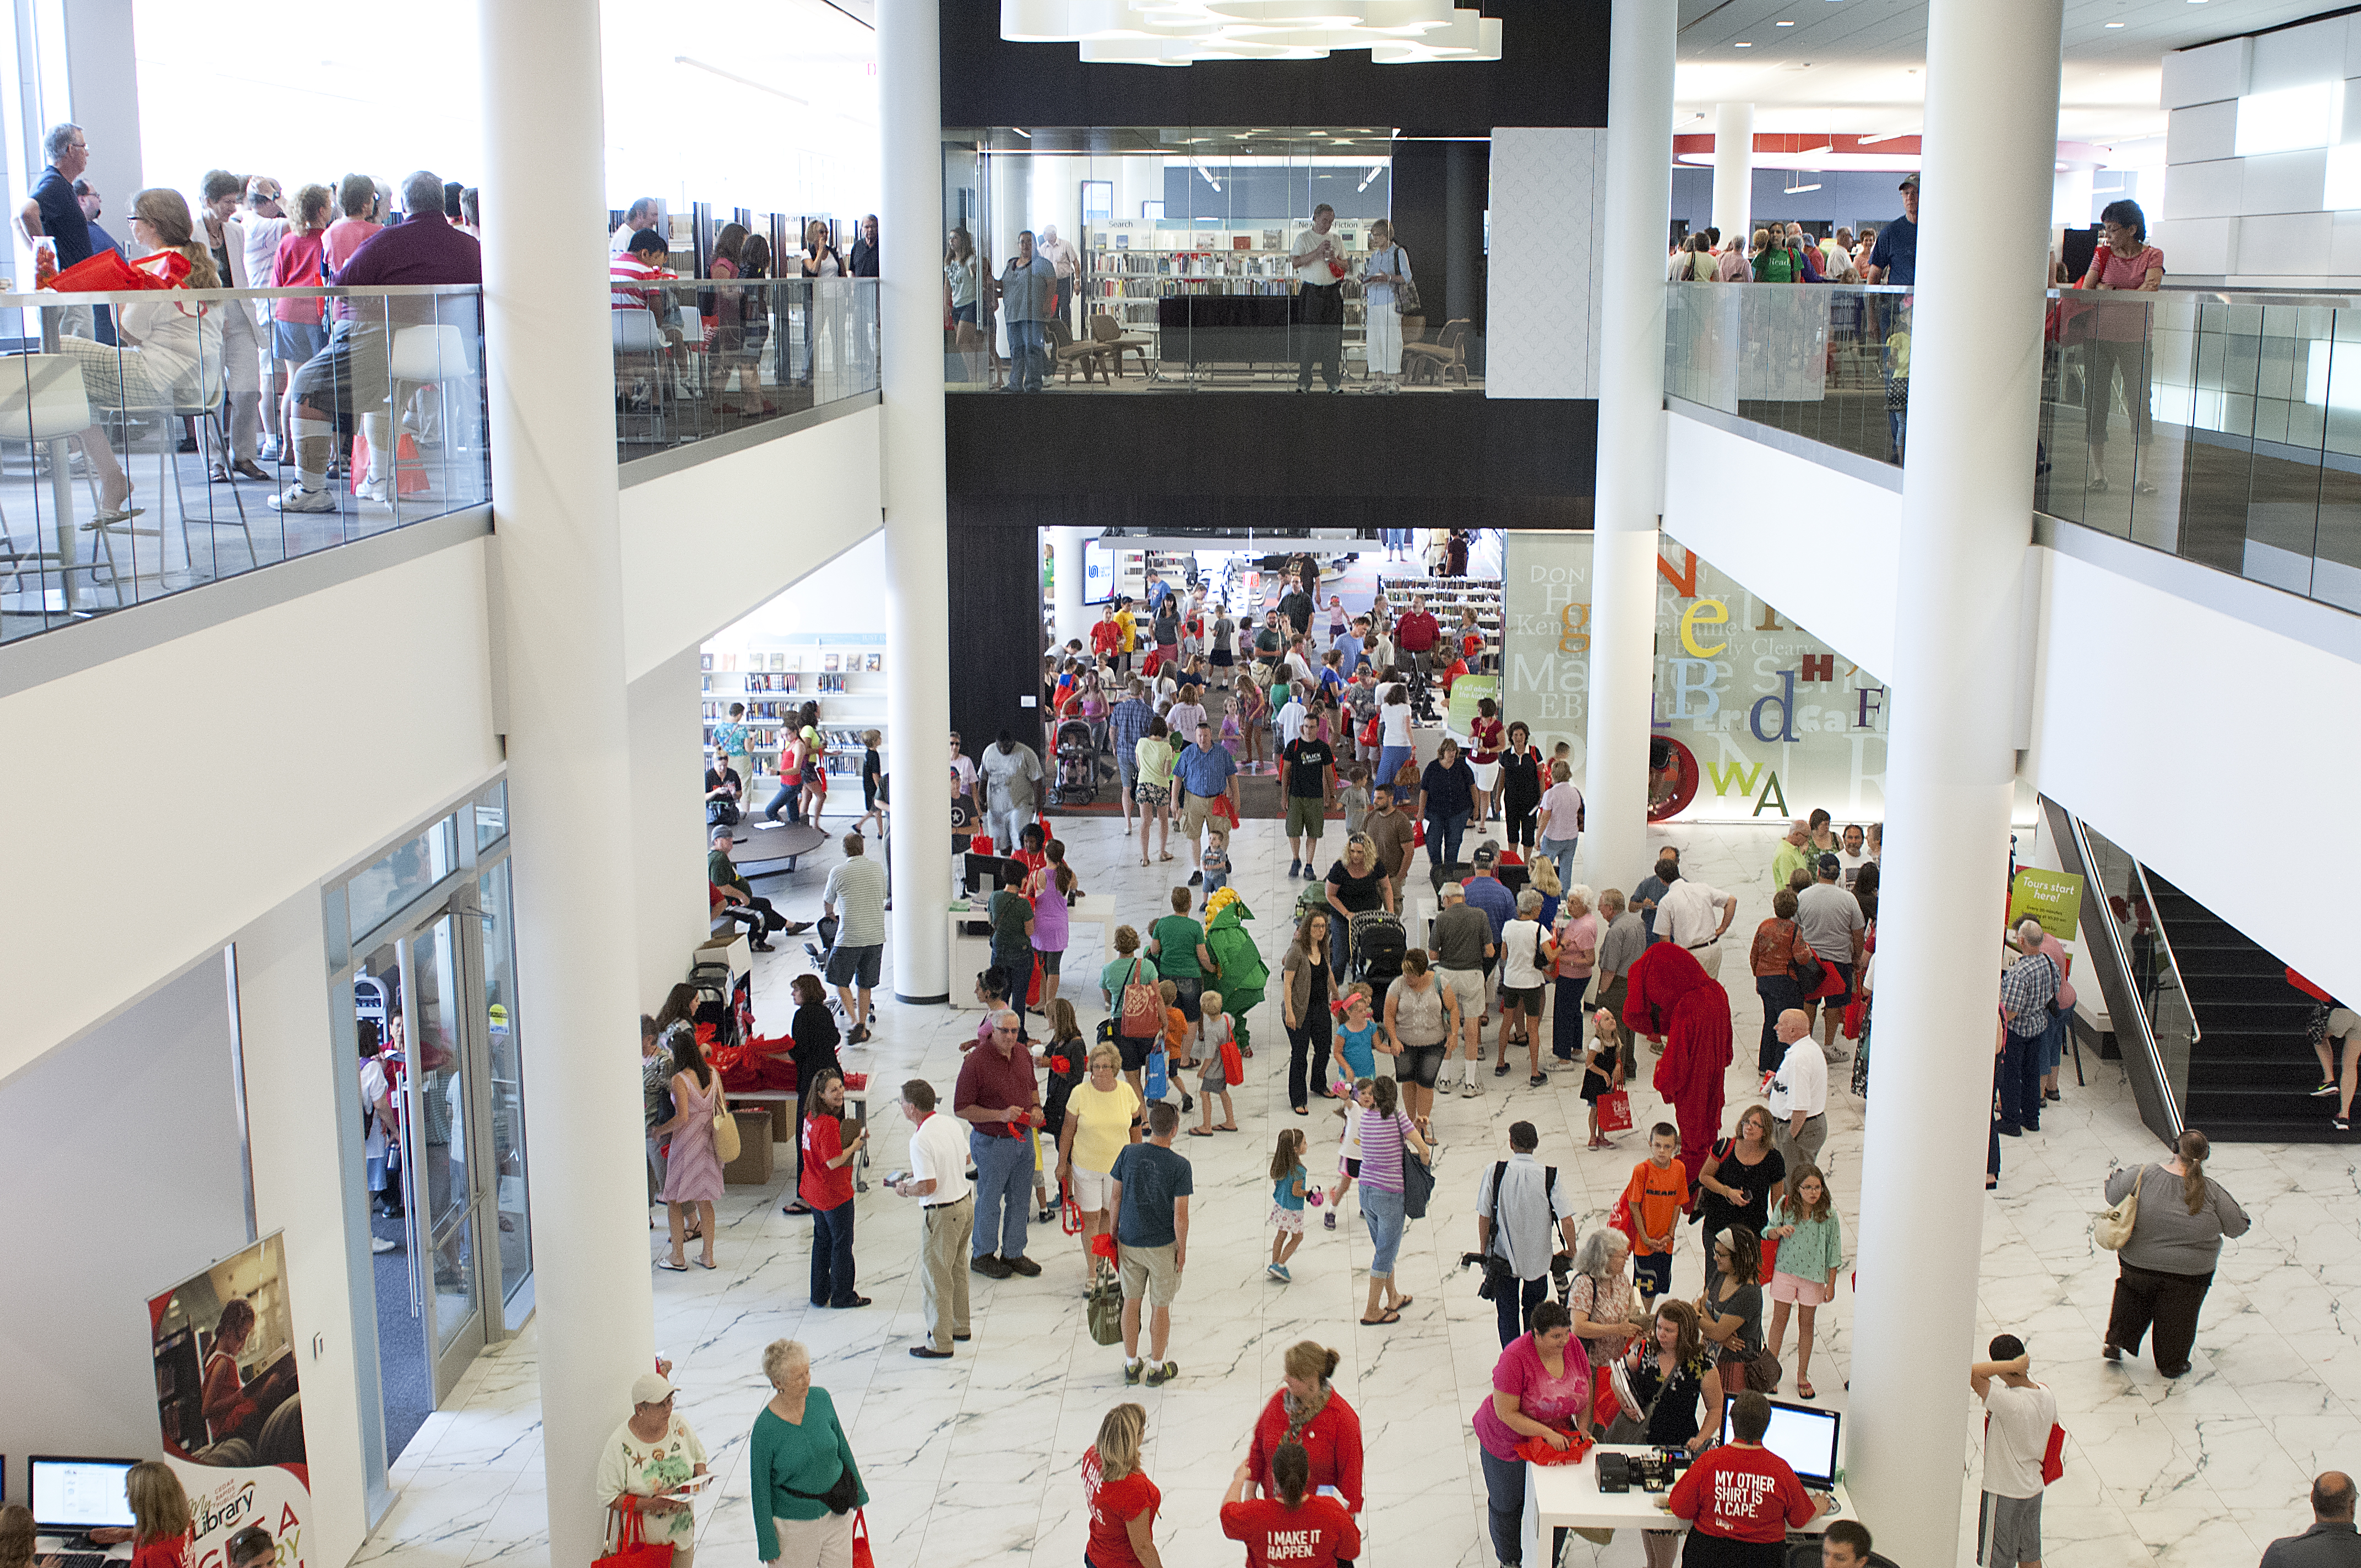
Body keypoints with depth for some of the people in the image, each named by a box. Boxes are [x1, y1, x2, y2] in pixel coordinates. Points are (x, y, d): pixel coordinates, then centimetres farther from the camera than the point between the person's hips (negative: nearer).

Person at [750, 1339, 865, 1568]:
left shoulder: (821, 1399, -10)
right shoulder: (764, 1429, -22)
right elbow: (760, 1489, -13)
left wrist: (858, 1492, 14)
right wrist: (768, 1545, -9)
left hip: (837, 1513, 4)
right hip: (794, 1521, -4)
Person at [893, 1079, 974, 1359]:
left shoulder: (921, 1140, -25)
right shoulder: (950, 1123, 1)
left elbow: (929, 1187, -26)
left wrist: (905, 1189, -6)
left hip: (944, 1213, -9)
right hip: (966, 1202, 9)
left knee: (936, 1275, 3)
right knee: (955, 1268, 23)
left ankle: (940, 1343, 11)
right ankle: (959, 1326, 36)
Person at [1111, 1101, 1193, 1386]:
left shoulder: (1128, 1154, -10)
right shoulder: (1180, 1166, -20)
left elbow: (1115, 1198, -2)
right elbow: (1180, 1215, -16)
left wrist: (1114, 1233, 12)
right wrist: (1182, 1249, -2)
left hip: (1129, 1242, 3)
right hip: (1162, 1246, -3)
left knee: (1131, 1302, 17)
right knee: (1160, 1307, 12)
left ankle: (1132, 1365, 28)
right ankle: (1157, 1368, 25)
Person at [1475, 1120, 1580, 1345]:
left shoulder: (1494, 1172, -13)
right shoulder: (1550, 1177, -14)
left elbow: (1484, 1217, -7)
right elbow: (1567, 1219, -16)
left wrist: (1483, 1252, 6)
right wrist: (1572, 1252, -1)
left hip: (1503, 1256, -1)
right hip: (1539, 1257, 1)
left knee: (1507, 1313, 11)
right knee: (1533, 1310, 22)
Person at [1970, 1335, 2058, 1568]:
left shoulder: (2009, 1403, -32)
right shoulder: (2047, 1396, -7)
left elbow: (1972, 1373, -43)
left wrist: (2013, 1365, -36)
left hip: (2003, 1496, -7)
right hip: (2034, 1488, 7)